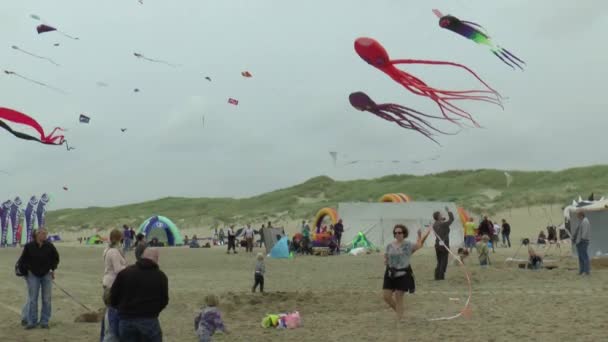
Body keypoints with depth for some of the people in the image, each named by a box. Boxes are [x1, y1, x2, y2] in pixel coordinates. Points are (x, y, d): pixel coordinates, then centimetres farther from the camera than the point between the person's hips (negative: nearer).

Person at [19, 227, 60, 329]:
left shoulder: (49, 246, -6)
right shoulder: (29, 246, -8)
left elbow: (56, 258, 7)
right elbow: (23, 259, 4)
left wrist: (52, 269, 1)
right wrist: (28, 269, -2)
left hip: (47, 275, 1)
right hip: (33, 275, -1)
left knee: (46, 299, 2)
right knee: (32, 299, 0)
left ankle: (44, 321, 10)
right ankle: (32, 322, 6)